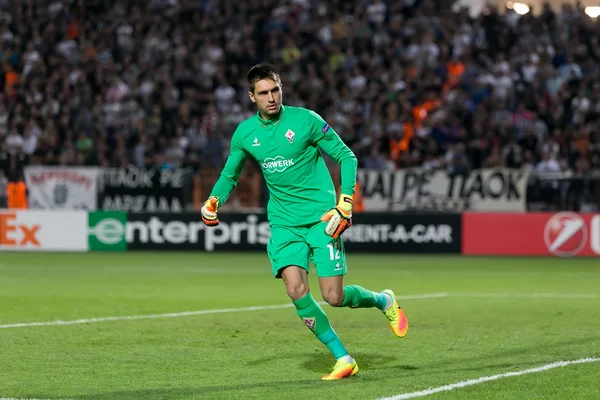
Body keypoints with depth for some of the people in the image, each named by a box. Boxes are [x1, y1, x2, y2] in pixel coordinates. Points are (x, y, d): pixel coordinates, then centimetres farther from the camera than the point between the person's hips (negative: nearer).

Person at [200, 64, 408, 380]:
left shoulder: (305, 120, -9)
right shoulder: (244, 133, 3)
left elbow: (346, 157, -3)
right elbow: (229, 175, 19)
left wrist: (344, 205, -12)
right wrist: (213, 201, -1)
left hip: (321, 217, -3)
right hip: (284, 222, 3)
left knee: (334, 297, -9)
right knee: (296, 290, -17)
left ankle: (383, 301, 25)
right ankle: (343, 359, -4)